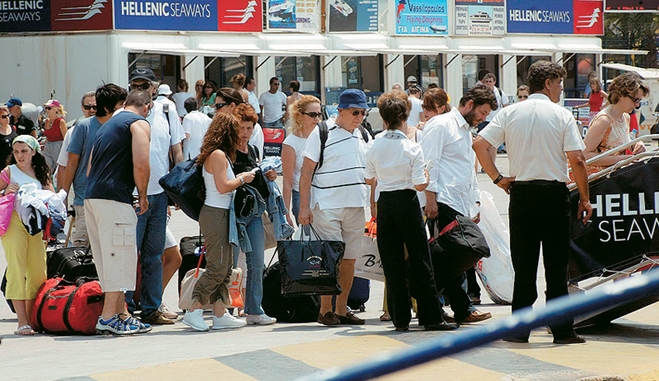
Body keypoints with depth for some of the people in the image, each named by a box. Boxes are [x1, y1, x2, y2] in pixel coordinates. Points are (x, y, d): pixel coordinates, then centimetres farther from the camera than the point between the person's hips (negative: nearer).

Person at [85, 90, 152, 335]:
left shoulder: (108, 124, 26)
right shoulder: (140, 123, 0)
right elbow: (140, 165, -14)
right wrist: (143, 196, 0)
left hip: (91, 196, 8)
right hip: (114, 199, -8)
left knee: (109, 259, 12)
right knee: (119, 258, -6)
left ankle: (122, 314, 16)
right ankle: (108, 317, -9)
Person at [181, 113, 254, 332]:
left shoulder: (218, 155, 17)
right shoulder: (218, 154, -13)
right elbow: (222, 187, -19)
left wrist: (238, 178, 13)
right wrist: (242, 179, -5)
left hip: (221, 215, 10)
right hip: (216, 214, -10)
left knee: (225, 268, 10)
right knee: (217, 268, -10)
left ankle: (220, 314, 12)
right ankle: (194, 312, -9)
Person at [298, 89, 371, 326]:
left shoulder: (362, 135, 12)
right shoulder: (322, 133, -6)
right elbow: (306, 172, -7)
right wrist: (304, 207, -12)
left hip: (355, 206, 6)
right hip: (327, 206, -6)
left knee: (349, 259, 7)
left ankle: (342, 310, 15)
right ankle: (325, 310, 1)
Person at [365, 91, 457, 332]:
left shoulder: (374, 147, 0)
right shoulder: (412, 148, -11)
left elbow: (369, 180, 10)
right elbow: (420, 184, -13)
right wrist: (427, 177, 8)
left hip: (384, 203, 3)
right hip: (407, 203, -3)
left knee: (392, 262, 7)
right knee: (420, 260, 2)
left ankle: (400, 318, 6)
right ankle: (431, 317, 3)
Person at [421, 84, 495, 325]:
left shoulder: (467, 131, 26)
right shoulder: (441, 125, -4)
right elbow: (429, 163, -11)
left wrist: (475, 203, 24)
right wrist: (430, 199, -17)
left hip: (462, 206, 9)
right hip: (445, 204, -9)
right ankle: (463, 309, -6)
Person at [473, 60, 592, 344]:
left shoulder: (510, 113, 4)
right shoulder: (562, 115, -4)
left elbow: (479, 144, -3)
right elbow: (577, 160, -9)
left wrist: (497, 178, 4)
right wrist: (585, 199, -1)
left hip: (521, 193, 3)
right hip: (555, 193, -3)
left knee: (523, 265, 8)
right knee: (556, 266, 2)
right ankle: (562, 330, 2)